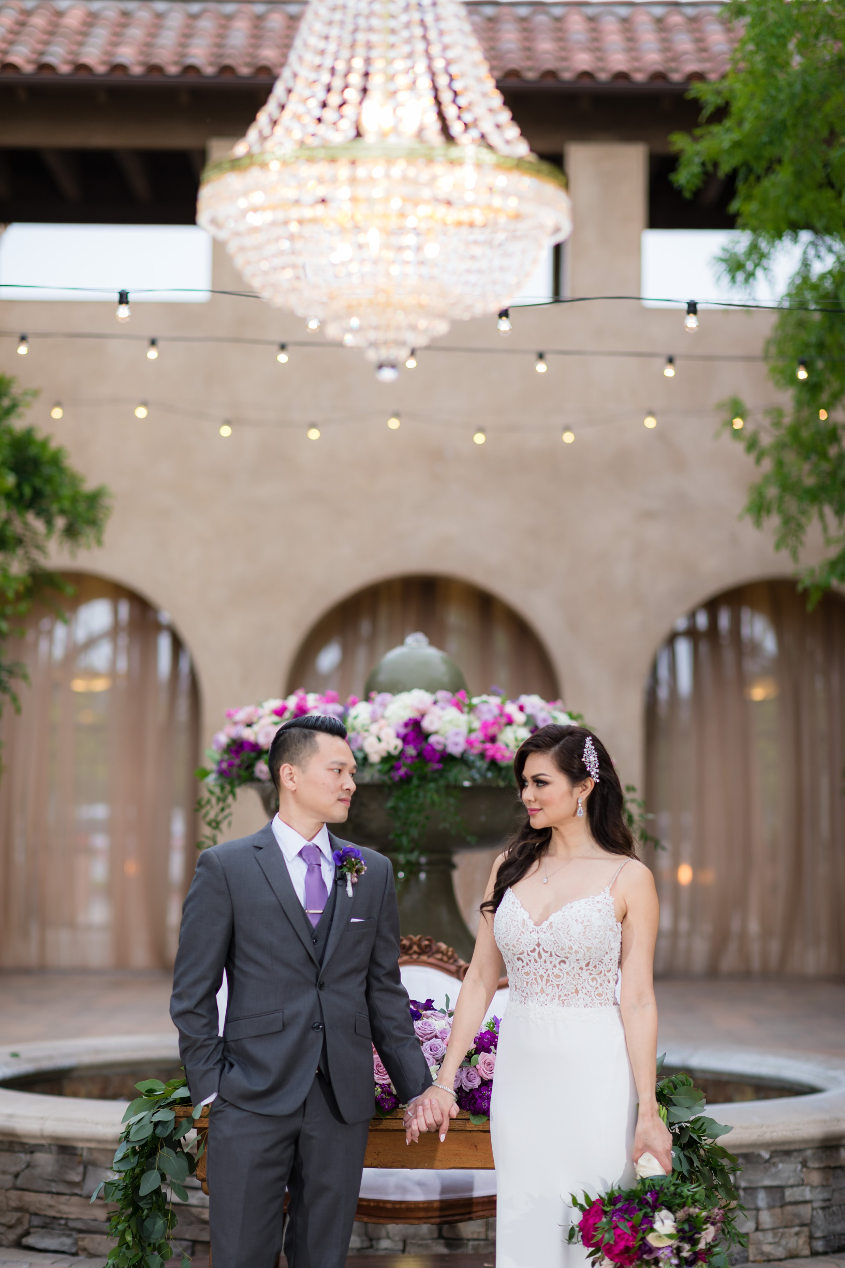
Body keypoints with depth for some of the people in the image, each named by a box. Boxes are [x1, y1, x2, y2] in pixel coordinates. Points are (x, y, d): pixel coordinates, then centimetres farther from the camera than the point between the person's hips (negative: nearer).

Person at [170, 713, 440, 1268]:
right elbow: (193, 994, -1)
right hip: (253, 1099, -3)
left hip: (344, 1101, 3)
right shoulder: (225, 867, -1)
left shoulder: (374, 872, 10)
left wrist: (417, 1086, 8)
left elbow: (385, 990, 12)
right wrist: (210, 1087, -6)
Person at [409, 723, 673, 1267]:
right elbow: (480, 980, 9)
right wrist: (444, 1082, 4)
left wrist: (648, 1112, -11)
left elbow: (637, 1001, -6)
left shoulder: (628, 878, -5)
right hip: (521, 1072, 4)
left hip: (594, 1074, -4)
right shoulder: (511, 867, 8)